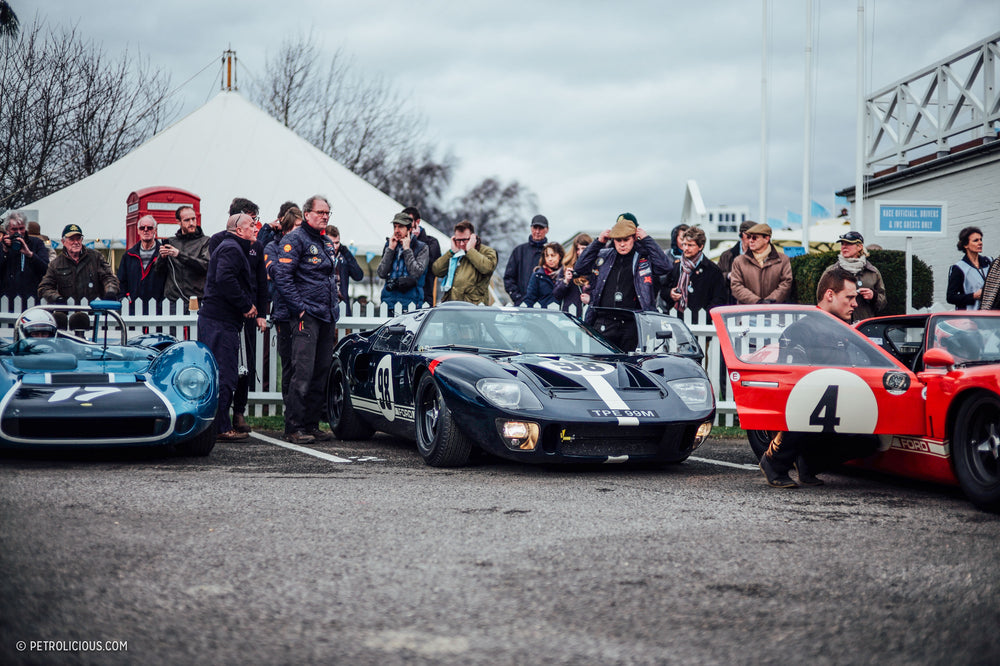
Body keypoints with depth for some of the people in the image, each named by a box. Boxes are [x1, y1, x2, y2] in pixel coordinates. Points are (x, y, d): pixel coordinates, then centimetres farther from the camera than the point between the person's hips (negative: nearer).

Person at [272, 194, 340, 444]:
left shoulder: (327, 243, 20)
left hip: (327, 317, 8)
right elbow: (282, 276, -13)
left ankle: (312, 424, 14)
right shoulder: (295, 239, -6)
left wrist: (334, 305, 18)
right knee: (303, 373, -11)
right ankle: (293, 427, -9)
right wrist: (300, 307, -16)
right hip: (306, 316, -8)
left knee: (321, 373, 8)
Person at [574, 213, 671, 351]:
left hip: (631, 325, -2)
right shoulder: (604, 256, 13)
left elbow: (664, 267, -11)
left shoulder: (644, 257, 5)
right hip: (604, 324, 2)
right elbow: (580, 268, 8)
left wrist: (647, 239, -7)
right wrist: (598, 242, 3)